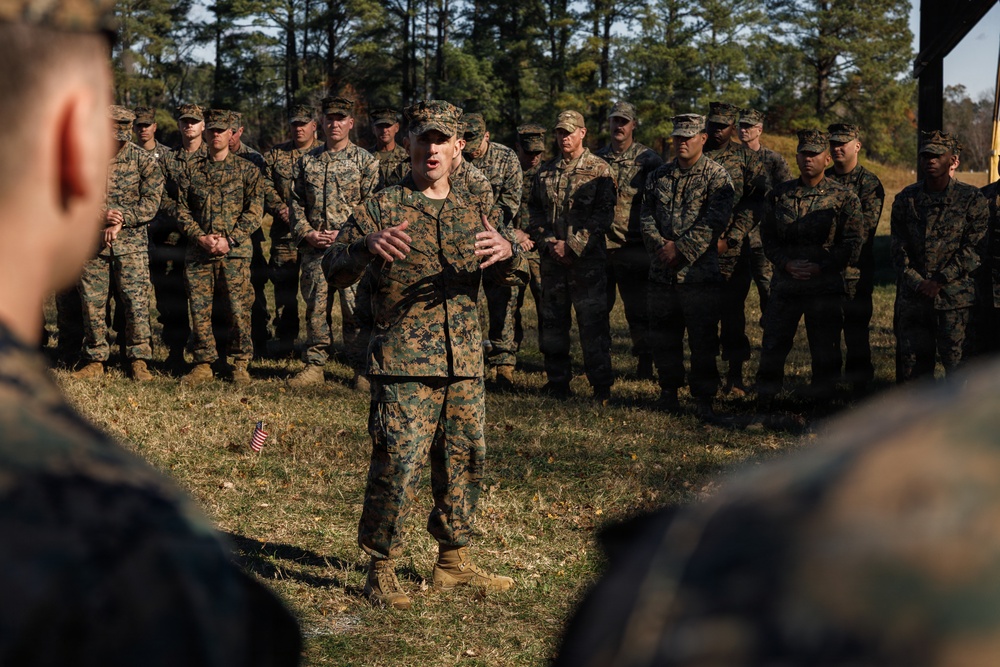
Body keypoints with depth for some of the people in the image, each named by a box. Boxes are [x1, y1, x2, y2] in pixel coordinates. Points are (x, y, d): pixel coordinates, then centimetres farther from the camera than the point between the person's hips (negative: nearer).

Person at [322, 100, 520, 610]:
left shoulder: (470, 212, 16)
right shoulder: (381, 208, 1)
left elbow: (506, 278, 12)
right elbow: (334, 270, -6)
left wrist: (505, 254, -13)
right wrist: (366, 245, -28)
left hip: (464, 366, 5)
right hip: (403, 365, -5)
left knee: (464, 463, 12)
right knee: (397, 465, -10)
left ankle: (454, 562, 27)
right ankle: (381, 570, 2)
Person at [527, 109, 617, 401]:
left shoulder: (600, 170, -1)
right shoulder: (545, 172, 13)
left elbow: (604, 214, -8)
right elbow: (534, 211, 12)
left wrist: (573, 246, -14)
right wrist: (548, 243, -5)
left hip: (588, 259, -5)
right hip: (552, 259, 5)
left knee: (593, 322, -3)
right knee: (552, 322, 8)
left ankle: (601, 386, 3)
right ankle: (557, 382, 18)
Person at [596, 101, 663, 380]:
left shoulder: (648, 160, 1)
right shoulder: (597, 159, 11)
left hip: (634, 248, -3)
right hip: (601, 245, 4)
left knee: (639, 310, -1)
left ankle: (644, 367, 7)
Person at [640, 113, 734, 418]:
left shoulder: (717, 176, -2)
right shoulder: (658, 175, 14)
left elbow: (714, 221, -13)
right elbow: (645, 215, 9)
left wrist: (681, 249, -16)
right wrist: (660, 245, -8)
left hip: (699, 272, -5)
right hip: (661, 271, 5)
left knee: (703, 338, -2)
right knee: (662, 335, 10)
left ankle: (703, 398, 5)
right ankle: (669, 390, 24)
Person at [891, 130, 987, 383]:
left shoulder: (971, 199, 0)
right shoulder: (906, 199, 9)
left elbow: (974, 248, -6)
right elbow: (897, 248, 6)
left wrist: (939, 281, -12)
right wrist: (917, 283, -8)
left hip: (955, 297, -3)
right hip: (912, 296, 3)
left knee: (957, 361, -5)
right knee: (912, 362, 6)